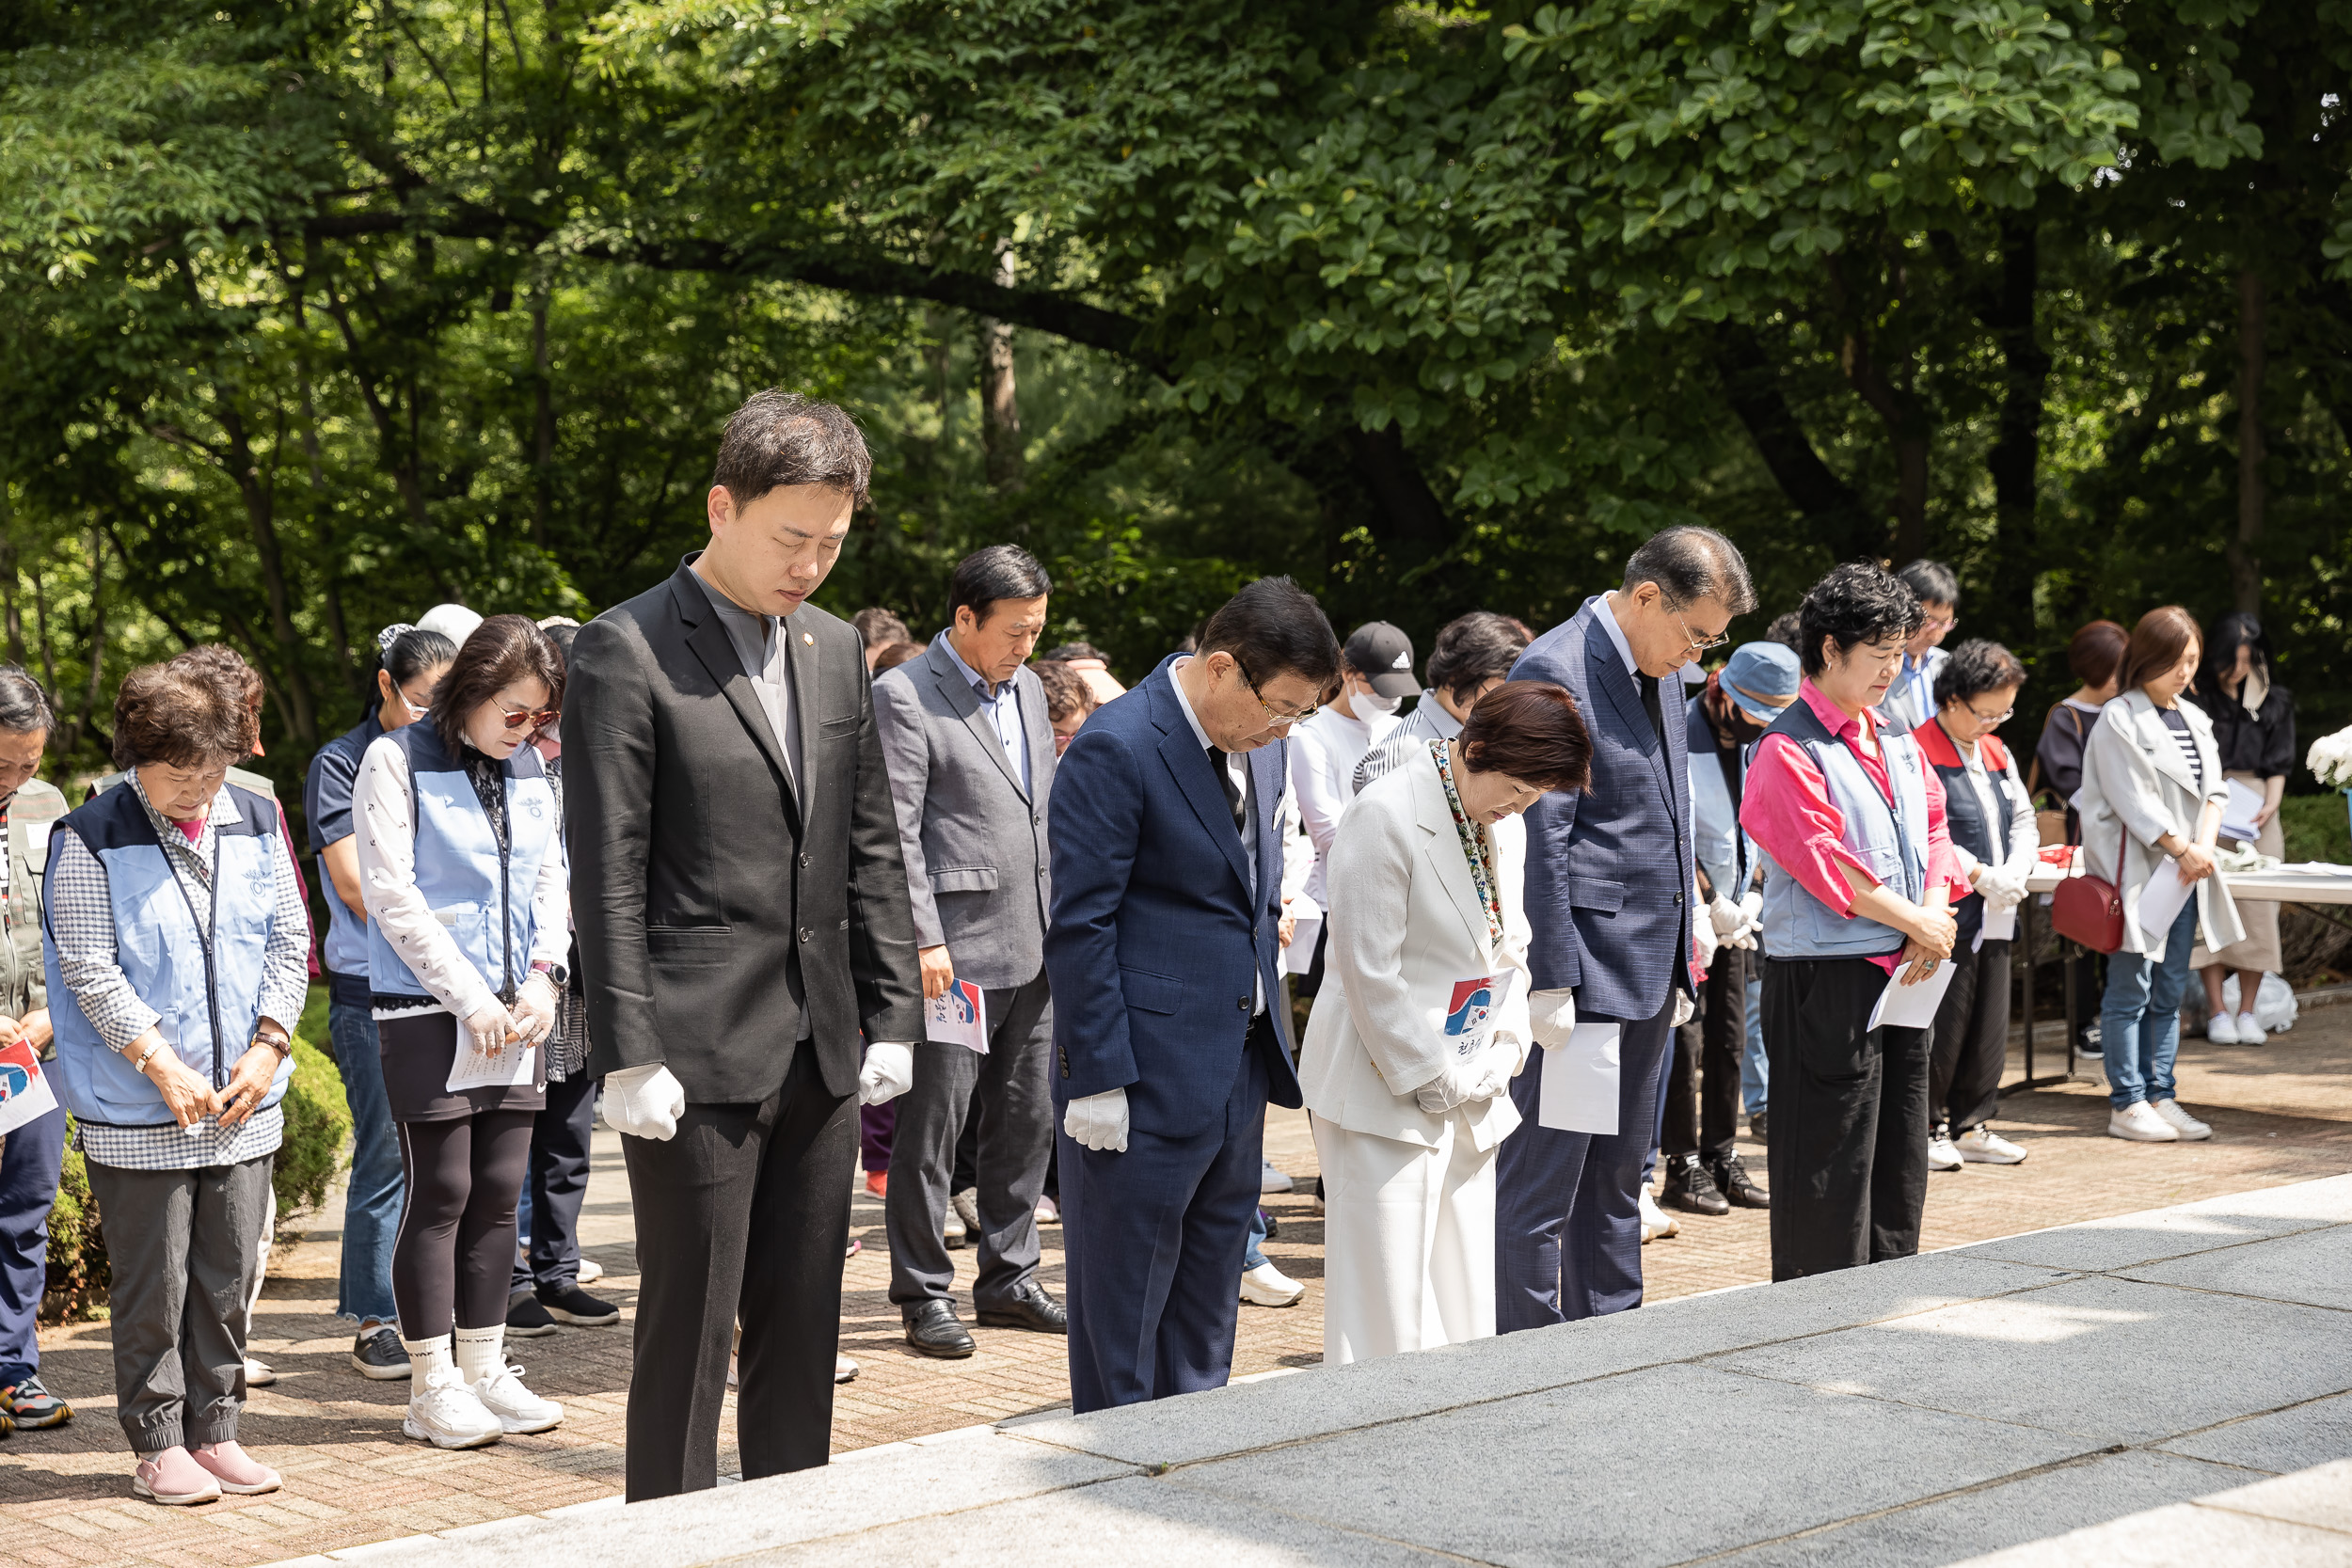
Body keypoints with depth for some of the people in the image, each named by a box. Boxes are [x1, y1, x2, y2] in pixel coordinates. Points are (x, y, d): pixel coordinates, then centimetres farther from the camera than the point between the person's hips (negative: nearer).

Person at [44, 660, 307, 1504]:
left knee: (228, 1277, 10)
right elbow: (89, 969, -11)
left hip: (243, 1104, 4)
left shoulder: (256, 820, 6)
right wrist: (163, 1065, -16)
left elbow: (289, 942, 9)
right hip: (137, 1113, -4)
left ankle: (213, 1429, 22)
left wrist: (267, 1047, -3)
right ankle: (158, 1444, 13)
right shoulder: (91, 838, -7)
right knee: (153, 1285, 2)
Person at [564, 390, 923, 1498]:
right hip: (697, 1054, -6)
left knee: (803, 1325, 11)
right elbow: (606, 875, -11)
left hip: (819, 1051, 6)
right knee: (688, 1329, 0)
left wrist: (891, 1017, 10)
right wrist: (630, 1056, -15)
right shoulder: (626, 651, -7)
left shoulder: (835, 651, 13)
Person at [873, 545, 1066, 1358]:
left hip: (1032, 953, 8)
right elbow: (896, 832, -13)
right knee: (932, 1126, -1)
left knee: (1026, 1120, 12)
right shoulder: (904, 697, -9)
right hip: (955, 953, -8)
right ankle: (925, 1295, 8)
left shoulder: (1027, 687, 15)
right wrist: (924, 941, -18)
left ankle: (1007, 1278, 23)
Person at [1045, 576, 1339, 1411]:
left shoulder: (1261, 742, 9)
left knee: (1209, 1290, 16)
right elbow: (1080, 926, -17)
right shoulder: (1116, 749, -16)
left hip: (1240, 1062, 8)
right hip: (1146, 1075, -8)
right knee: (1124, 1298, 3)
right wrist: (1096, 1078, -17)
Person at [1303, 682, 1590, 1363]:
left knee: (1465, 1304, 10)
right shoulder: (1387, 816, -16)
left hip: (1471, 1098, 8)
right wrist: (1439, 1080, -12)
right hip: (1388, 1097, -8)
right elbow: (1372, 975, -17)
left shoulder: (1505, 824, 11)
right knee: (1388, 1314, -7)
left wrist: (1498, 1061, 3)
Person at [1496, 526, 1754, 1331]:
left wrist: (1678, 965, 18)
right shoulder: (1555, 670, -15)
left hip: (1648, 970, 9)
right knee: (1541, 1181, -3)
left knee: (1616, 1176, 16)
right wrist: (1551, 985, -19)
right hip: (1578, 971, -9)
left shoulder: (1662, 673, 13)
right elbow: (1539, 842, -18)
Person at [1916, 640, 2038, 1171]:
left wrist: (2014, 874, -1)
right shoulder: (1919, 752, -10)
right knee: (1943, 1024, -4)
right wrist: (1980, 875, -19)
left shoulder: (1996, 753, 16)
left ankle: (1971, 1125, 20)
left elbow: (2024, 822, 18)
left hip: (1995, 915, 8)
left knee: (1989, 1026, 11)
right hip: (1948, 915, -8)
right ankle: (1925, 1127, 7)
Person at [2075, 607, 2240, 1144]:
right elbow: (2133, 799, -13)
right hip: (2138, 872, -7)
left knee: (2169, 991, 9)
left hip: (2186, 875, 7)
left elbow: (2214, 789, 12)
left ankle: (2159, 1096, 14)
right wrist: (2183, 849, -13)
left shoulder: (2195, 719, 15)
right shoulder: (2119, 719, -8)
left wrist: (2204, 845, -5)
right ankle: (2125, 1105, 0)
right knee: (2130, 990, -4)